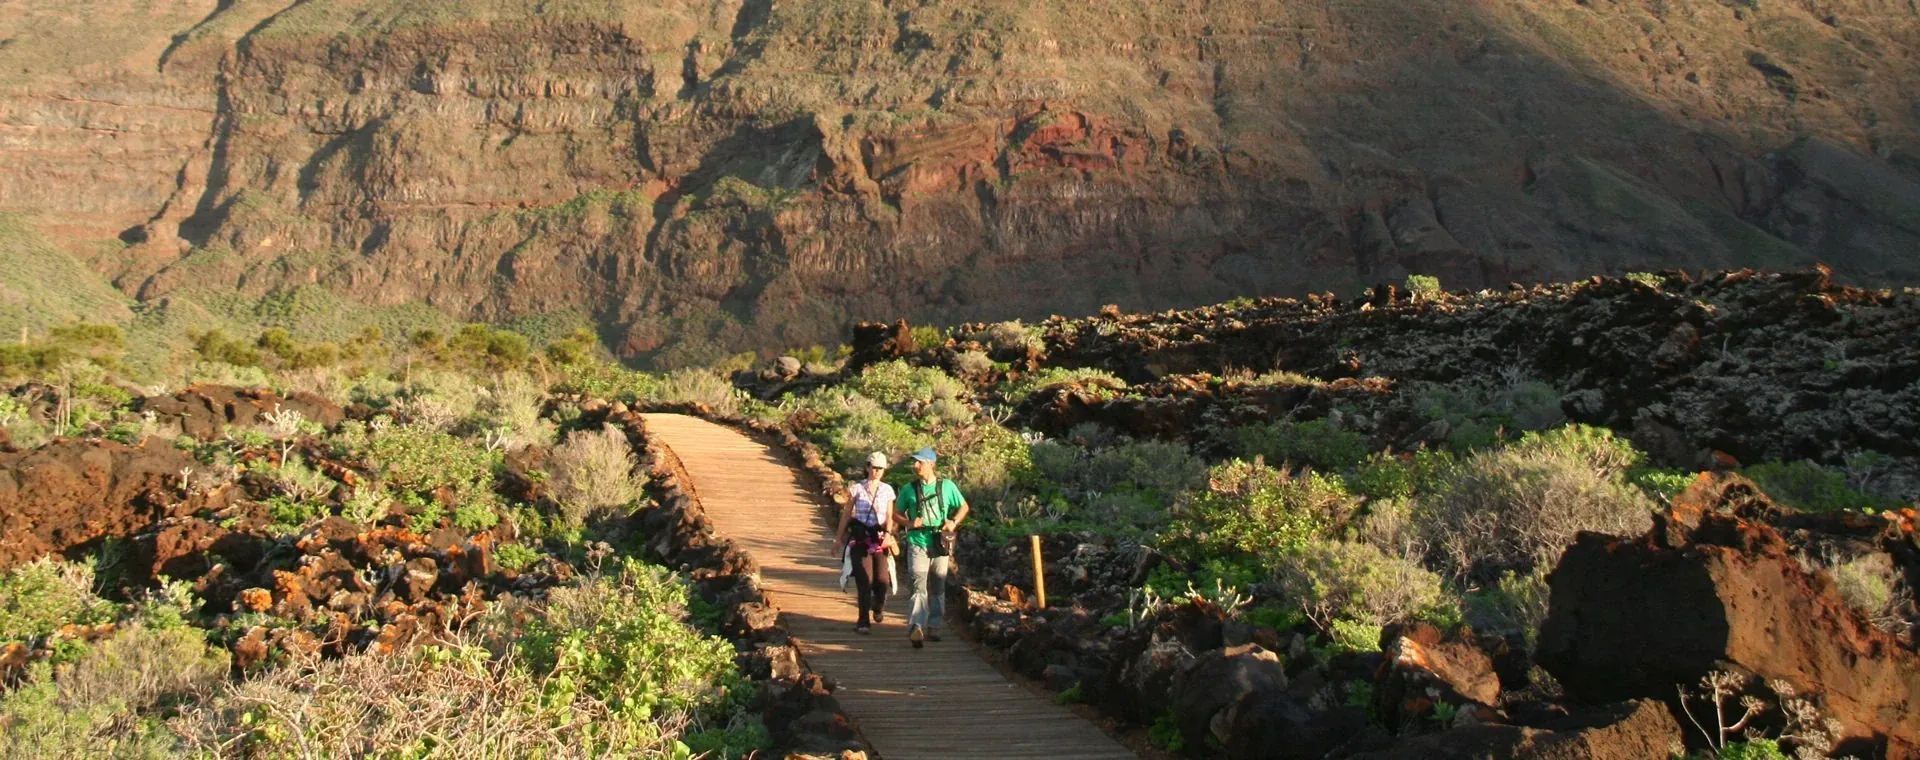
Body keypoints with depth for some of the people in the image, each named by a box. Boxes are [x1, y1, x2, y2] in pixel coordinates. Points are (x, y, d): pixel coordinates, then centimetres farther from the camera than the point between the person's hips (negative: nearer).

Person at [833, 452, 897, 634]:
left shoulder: (887, 490, 8)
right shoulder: (856, 488, 3)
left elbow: (889, 517, 6)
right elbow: (846, 514, 7)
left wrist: (888, 534, -13)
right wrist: (838, 538, 7)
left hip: (880, 539, 2)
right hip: (859, 539, -2)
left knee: (882, 579, -8)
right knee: (864, 580, -10)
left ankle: (878, 605, 26)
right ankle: (864, 621, -2)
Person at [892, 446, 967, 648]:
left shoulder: (947, 486, 5)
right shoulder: (909, 489, 4)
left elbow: (964, 507, 15)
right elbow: (896, 514, 11)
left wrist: (954, 521, -4)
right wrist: (909, 523, -9)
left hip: (940, 544, 2)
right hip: (918, 543, -2)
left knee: (937, 589, 10)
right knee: (919, 586, -16)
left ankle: (933, 628, 21)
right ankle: (916, 628, -28)